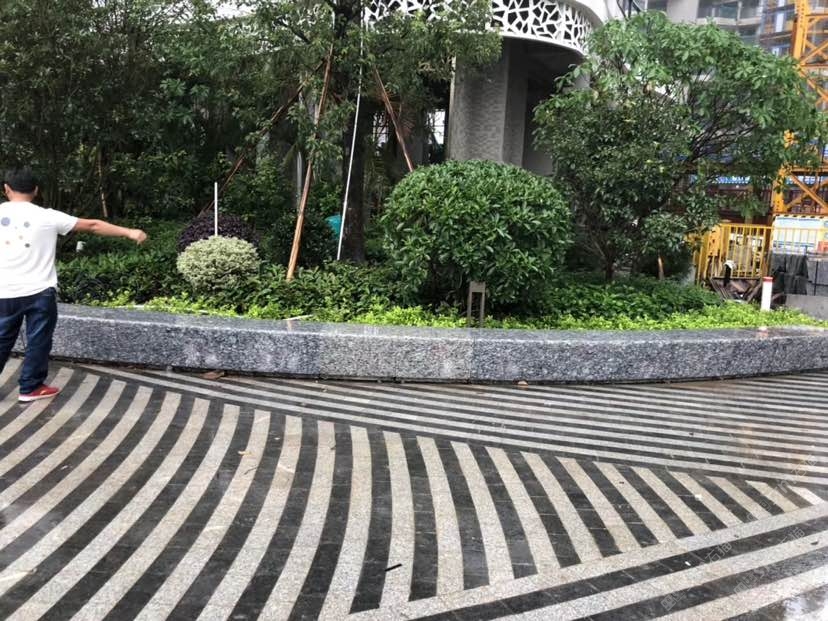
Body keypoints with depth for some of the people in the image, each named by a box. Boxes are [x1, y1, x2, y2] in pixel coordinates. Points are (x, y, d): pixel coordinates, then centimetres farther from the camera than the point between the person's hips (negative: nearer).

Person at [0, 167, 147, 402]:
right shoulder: (46, 217, -6)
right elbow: (92, 226, -6)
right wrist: (129, 232, -4)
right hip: (39, 292, -2)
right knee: (37, 341, 9)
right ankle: (30, 387, 15)